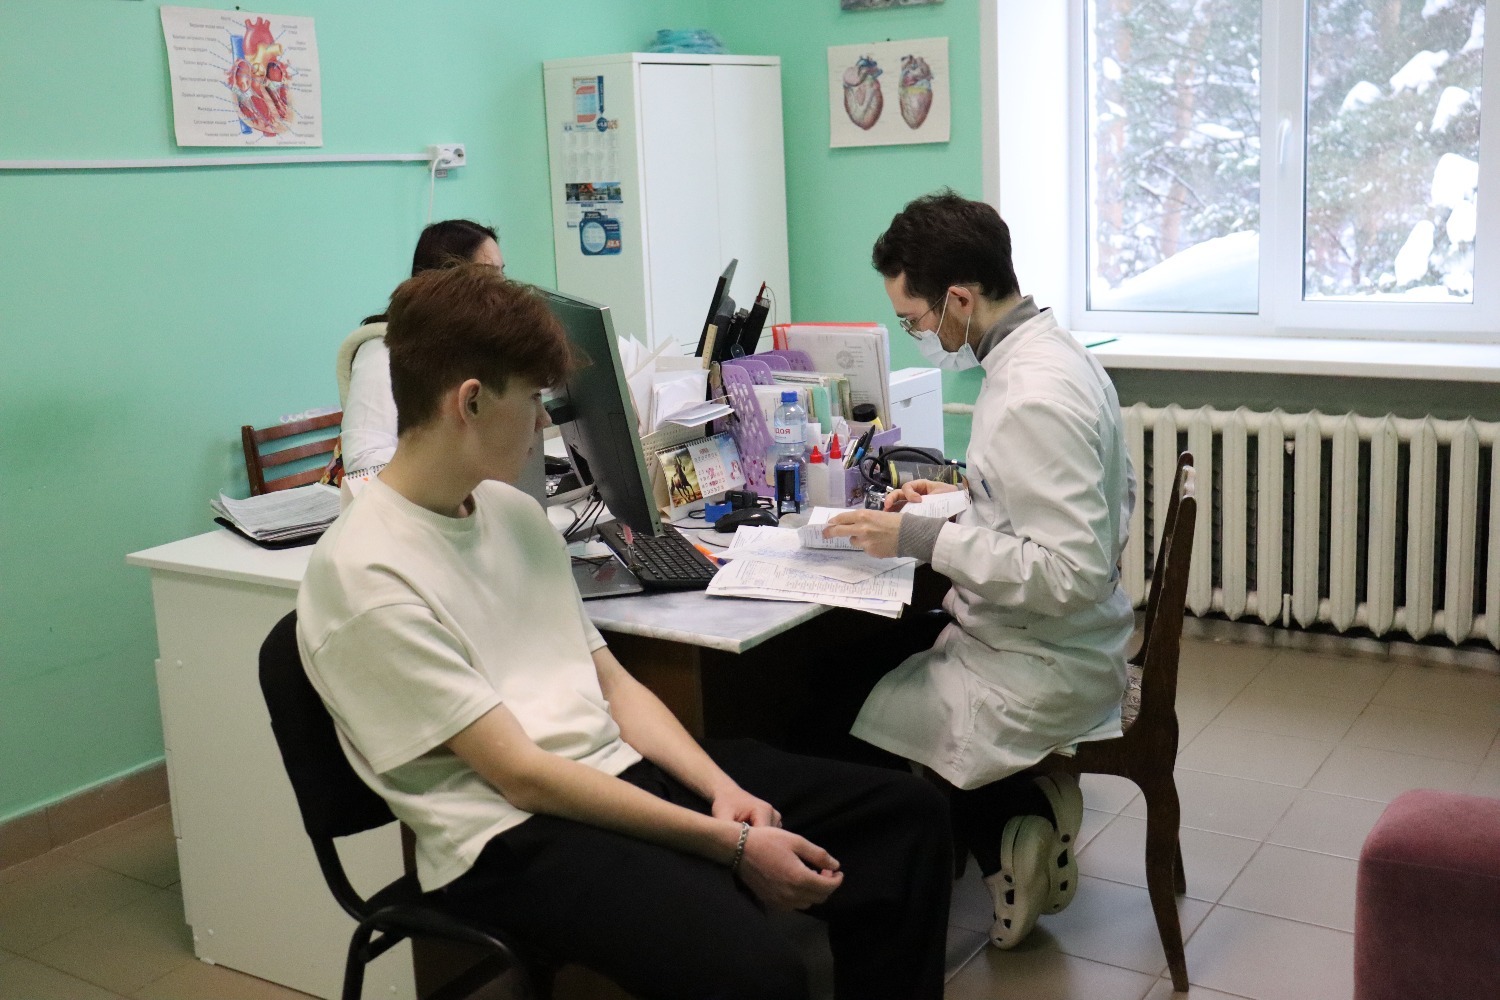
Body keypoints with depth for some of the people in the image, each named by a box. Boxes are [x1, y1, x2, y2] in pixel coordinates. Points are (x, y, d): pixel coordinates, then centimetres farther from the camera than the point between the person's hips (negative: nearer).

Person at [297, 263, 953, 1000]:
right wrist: (730, 843, -18)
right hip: (516, 837, -8)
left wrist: (722, 791, -5)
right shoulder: (366, 578, -16)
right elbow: (522, 775, -18)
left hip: (626, 771, 8)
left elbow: (611, 683, 12)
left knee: (906, 812, 0)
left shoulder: (512, 510, 10)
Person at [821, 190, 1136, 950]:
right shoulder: (1055, 352, 5)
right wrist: (963, 501, 10)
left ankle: (1009, 840, 6)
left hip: (1038, 669, -10)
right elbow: (1085, 499, 17)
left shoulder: (1032, 397, -26)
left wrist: (923, 538, -23)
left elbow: (1070, 574, -29)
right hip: (1054, 643, 10)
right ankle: (1027, 803, 15)